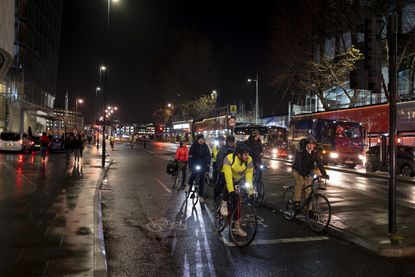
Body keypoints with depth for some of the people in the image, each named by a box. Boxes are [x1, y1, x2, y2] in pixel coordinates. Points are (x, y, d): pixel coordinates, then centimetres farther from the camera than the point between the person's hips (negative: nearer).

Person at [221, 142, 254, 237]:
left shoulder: (249, 161, -26)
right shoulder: (229, 159, -36)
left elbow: (249, 176, -25)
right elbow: (228, 177, -38)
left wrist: (250, 190, -31)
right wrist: (232, 191, -44)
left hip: (237, 180, 3)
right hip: (225, 178, -3)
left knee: (236, 201, -1)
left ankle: (235, 226, 10)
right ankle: (224, 203, -10)